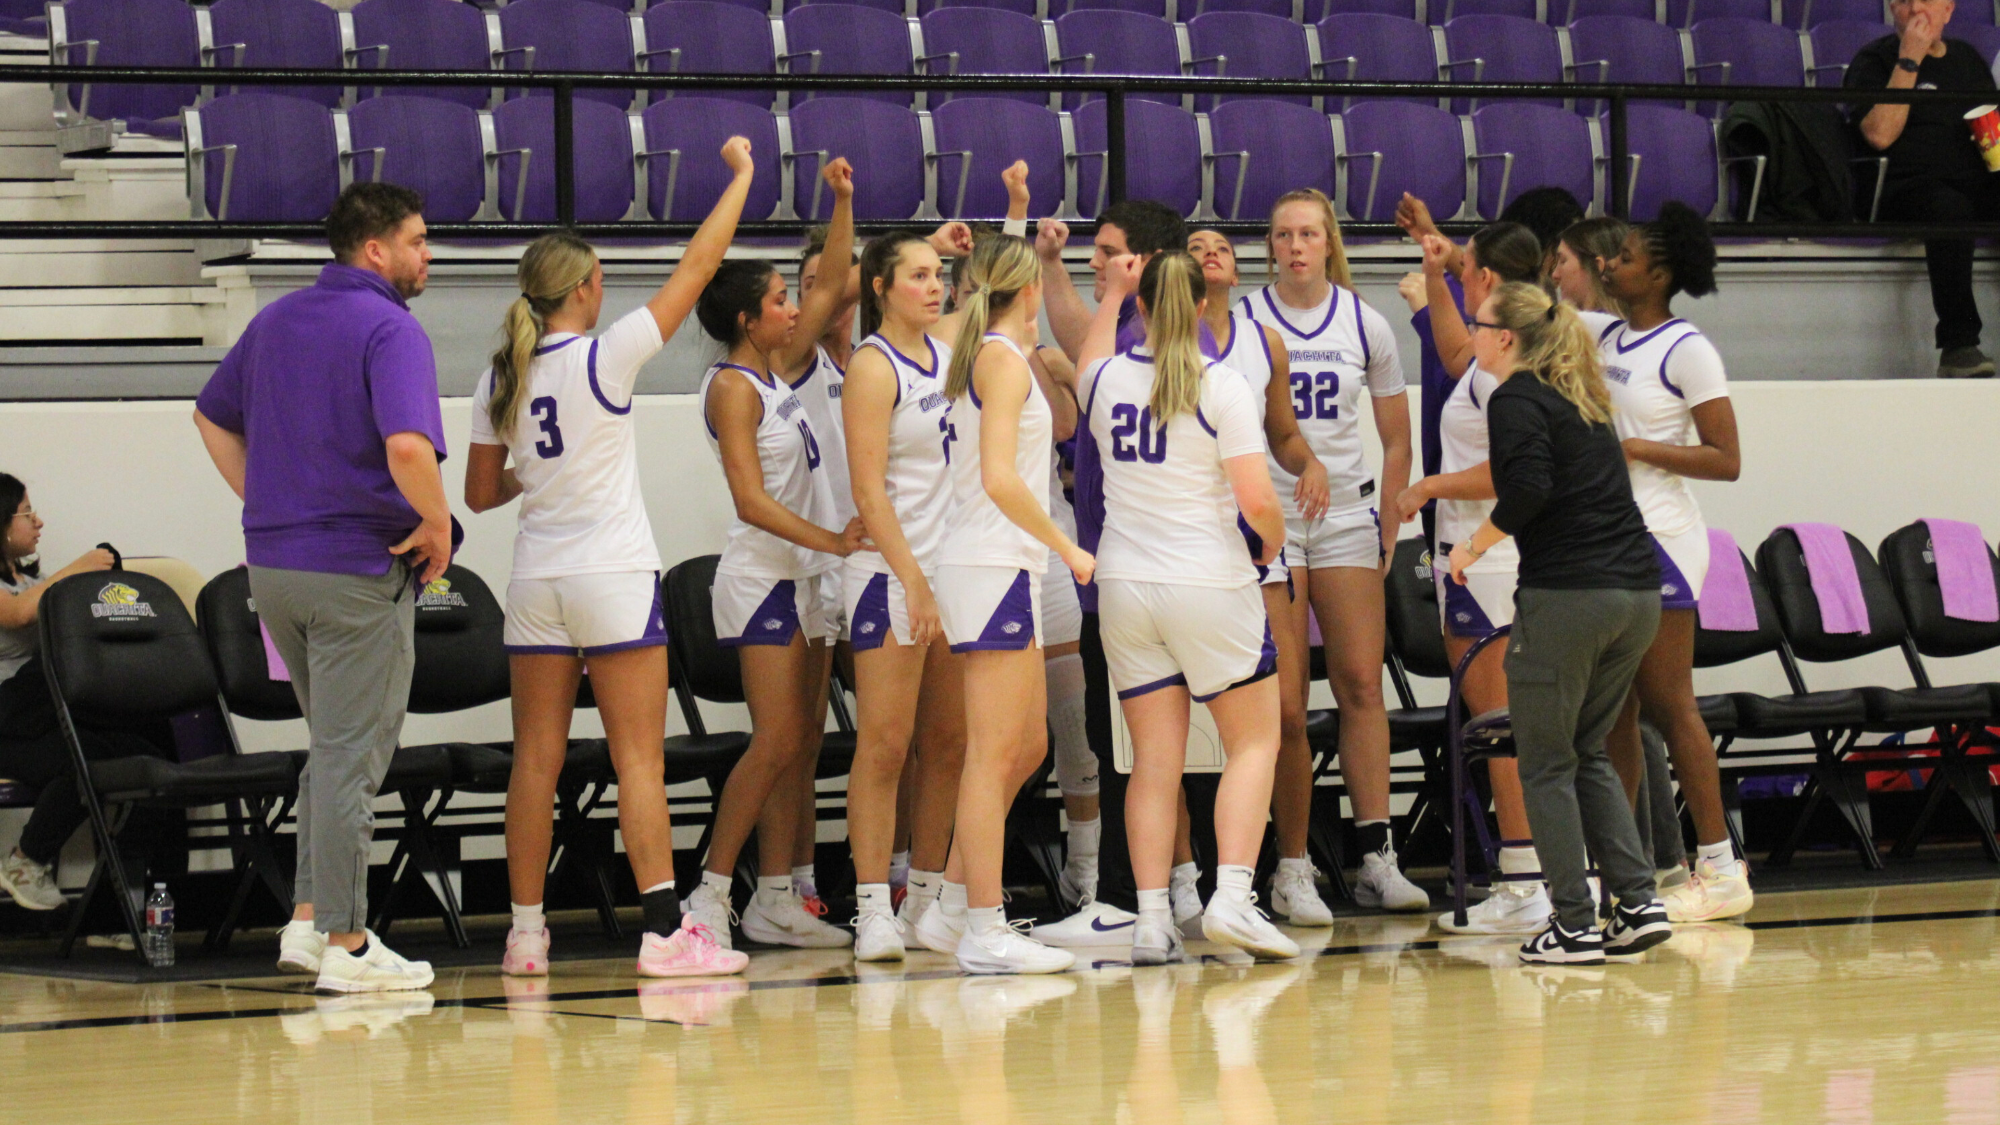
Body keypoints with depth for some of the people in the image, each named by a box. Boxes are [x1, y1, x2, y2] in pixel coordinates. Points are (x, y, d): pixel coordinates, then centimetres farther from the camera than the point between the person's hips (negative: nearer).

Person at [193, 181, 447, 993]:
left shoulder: (277, 320, 12)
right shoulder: (390, 330, -14)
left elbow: (213, 418, 22)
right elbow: (407, 447, -28)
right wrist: (437, 524, -14)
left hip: (273, 564, 8)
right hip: (359, 571, -8)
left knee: (333, 747, 20)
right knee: (351, 758, -1)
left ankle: (309, 918, 17)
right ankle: (345, 943, 2)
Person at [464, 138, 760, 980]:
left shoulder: (500, 381, 5)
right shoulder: (606, 357, -10)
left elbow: (481, 492, 11)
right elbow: (697, 266, -6)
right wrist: (742, 175, 3)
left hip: (536, 585, 5)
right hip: (613, 575, -5)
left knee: (537, 759, 7)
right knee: (638, 759, -5)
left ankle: (526, 932, 9)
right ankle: (663, 931, -9)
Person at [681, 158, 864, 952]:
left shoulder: (776, 373, 12)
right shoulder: (731, 386, -11)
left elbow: (833, 287, 19)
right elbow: (753, 502, -18)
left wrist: (844, 203, 9)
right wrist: (832, 541, -22)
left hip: (805, 577, 9)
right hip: (762, 579, -9)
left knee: (801, 744, 5)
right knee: (776, 742, -13)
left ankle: (775, 899, 6)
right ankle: (710, 893, -9)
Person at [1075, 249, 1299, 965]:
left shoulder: (1107, 380, 4)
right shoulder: (1222, 387, -10)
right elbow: (1256, 500, -15)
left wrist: (1111, 293, 42)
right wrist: (1272, 542, 6)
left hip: (1124, 584, 4)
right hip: (1210, 583, -4)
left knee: (1154, 759, 6)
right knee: (1254, 742, 7)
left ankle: (1152, 921, -1)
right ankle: (1232, 898, -8)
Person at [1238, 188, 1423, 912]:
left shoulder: (1365, 325, 6)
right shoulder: (1244, 322, 1)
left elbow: (1397, 441, 13)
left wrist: (1388, 530, 8)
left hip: (1346, 517, 2)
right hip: (1267, 519, -2)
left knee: (1362, 685, -3)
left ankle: (1377, 858, -1)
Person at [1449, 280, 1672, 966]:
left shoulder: (1517, 400, -5)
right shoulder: (1579, 397, 20)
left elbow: (1529, 489, -19)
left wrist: (1474, 546, -4)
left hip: (1567, 596, -8)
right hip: (1637, 593, 8)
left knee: (1547, 765, 2)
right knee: (1587, 754, 18)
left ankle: (1575, 927, 0)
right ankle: (1639, 904, 8)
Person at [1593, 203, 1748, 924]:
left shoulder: (1687, 350, -8)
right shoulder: (1605, 337, 12)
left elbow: (1726, 460, -11)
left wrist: (1634, 447, -16)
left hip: (1659, 539, -7)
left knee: (1668, 705, -7)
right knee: (1613, 713, 7)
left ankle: (1721, 871, -3)